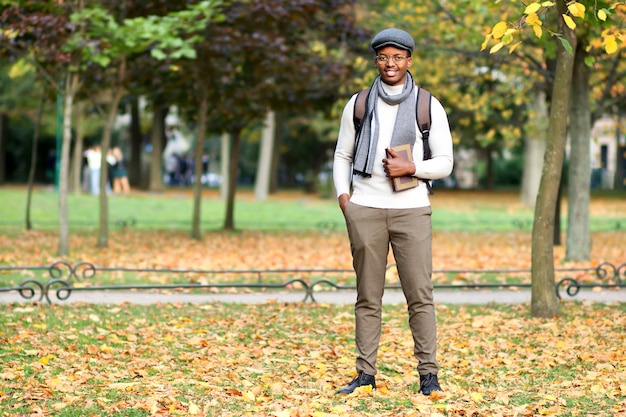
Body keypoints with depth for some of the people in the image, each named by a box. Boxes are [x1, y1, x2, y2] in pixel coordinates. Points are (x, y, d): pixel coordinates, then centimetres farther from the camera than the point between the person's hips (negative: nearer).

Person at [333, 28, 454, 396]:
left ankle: (429, 373, 1)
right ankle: (366, 373, 8)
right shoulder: (358, 104, 10)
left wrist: (411, 168, -12)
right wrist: (342, 195, 2)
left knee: (420, 295, -4)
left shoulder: (429, 107, 5)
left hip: (411, 209, -1)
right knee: (368, 296, 4)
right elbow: (343, 156, 17)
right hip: (365, 209, 1)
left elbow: (444, 163, 5)